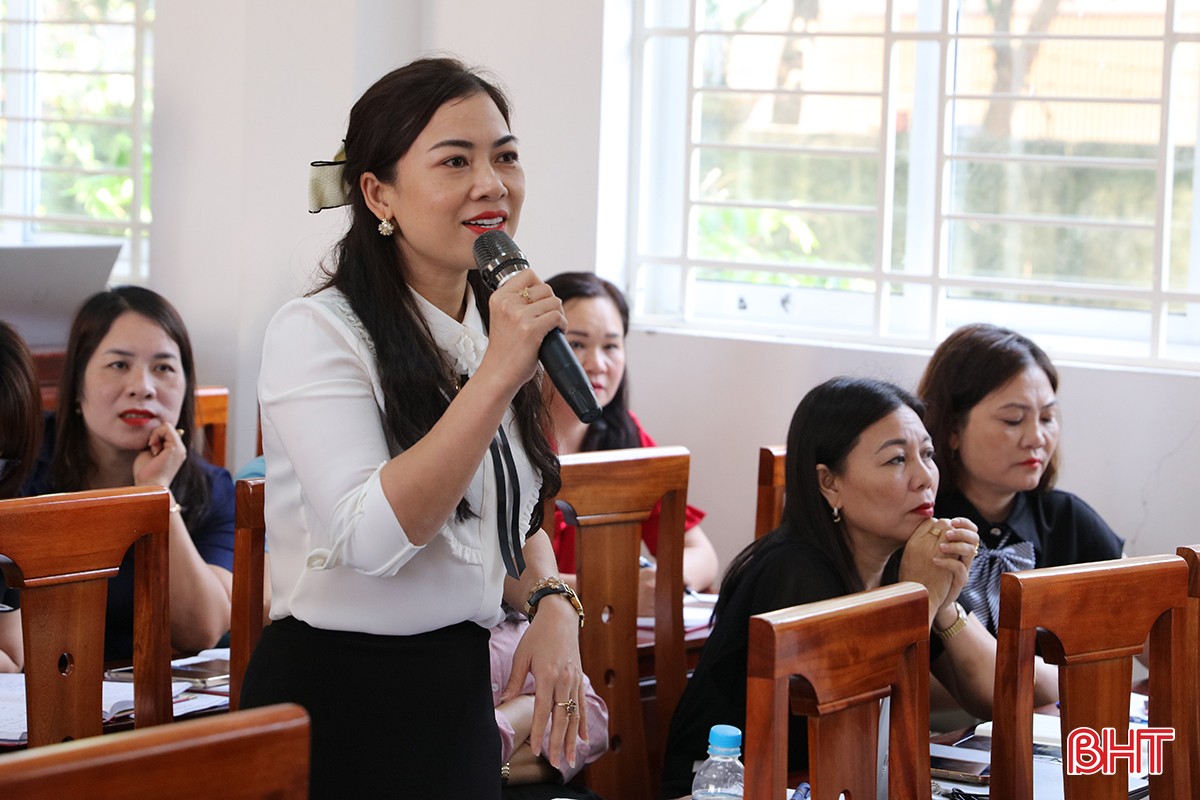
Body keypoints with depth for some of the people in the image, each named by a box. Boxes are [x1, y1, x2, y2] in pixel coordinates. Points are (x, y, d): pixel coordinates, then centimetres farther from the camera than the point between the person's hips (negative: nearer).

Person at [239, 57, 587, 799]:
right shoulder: (314, 333, -15)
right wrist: (498, 377, -28)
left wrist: (552, 603, -3)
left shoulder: (498, 327, 8)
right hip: (339, 701, -7)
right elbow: (372, 535, -25)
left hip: (461, 693, 7)